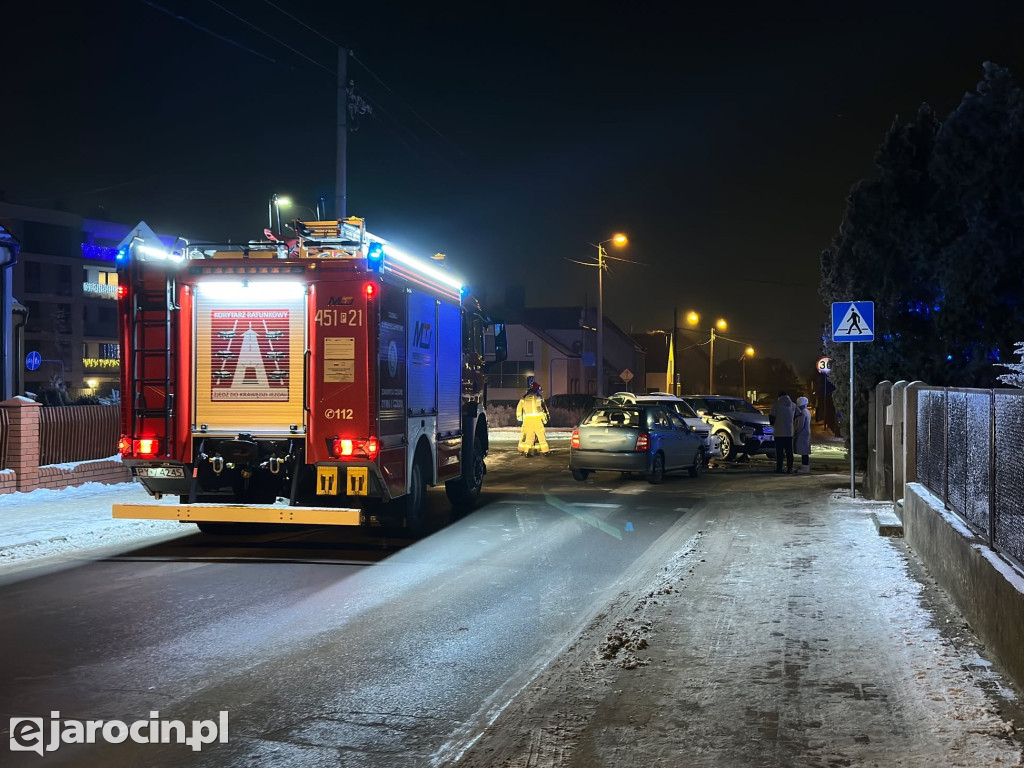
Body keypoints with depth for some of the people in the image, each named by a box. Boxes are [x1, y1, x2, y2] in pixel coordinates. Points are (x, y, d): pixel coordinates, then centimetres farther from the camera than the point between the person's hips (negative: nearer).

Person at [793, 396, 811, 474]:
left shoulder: (802, 413, -15)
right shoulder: (807, 412, 16)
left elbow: (800, 425, -20)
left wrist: (795, 433, -11)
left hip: (802, 435, -10)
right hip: (806, 434, 10)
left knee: (804, 452, -10)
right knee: (804, 452, 11)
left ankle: (805, 468, -12)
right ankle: (804, 467, 14)